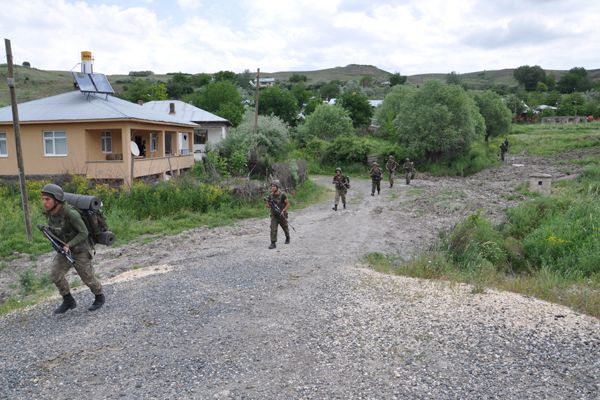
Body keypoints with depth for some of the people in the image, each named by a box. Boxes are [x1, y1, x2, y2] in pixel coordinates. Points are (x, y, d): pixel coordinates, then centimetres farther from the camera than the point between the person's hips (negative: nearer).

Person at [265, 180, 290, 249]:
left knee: (285, 228, 17)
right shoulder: (270, 195, -3)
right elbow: (267, 205, 6)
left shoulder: (282, 195, -15)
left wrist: (283, 210, -19)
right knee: (273, 229, -11)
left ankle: (287, 238, 43)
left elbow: (288, 204, -8)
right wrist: (269, 204, -17)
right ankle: (273, 243, -10)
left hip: (282, 215, -2)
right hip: (274, 215, 2)